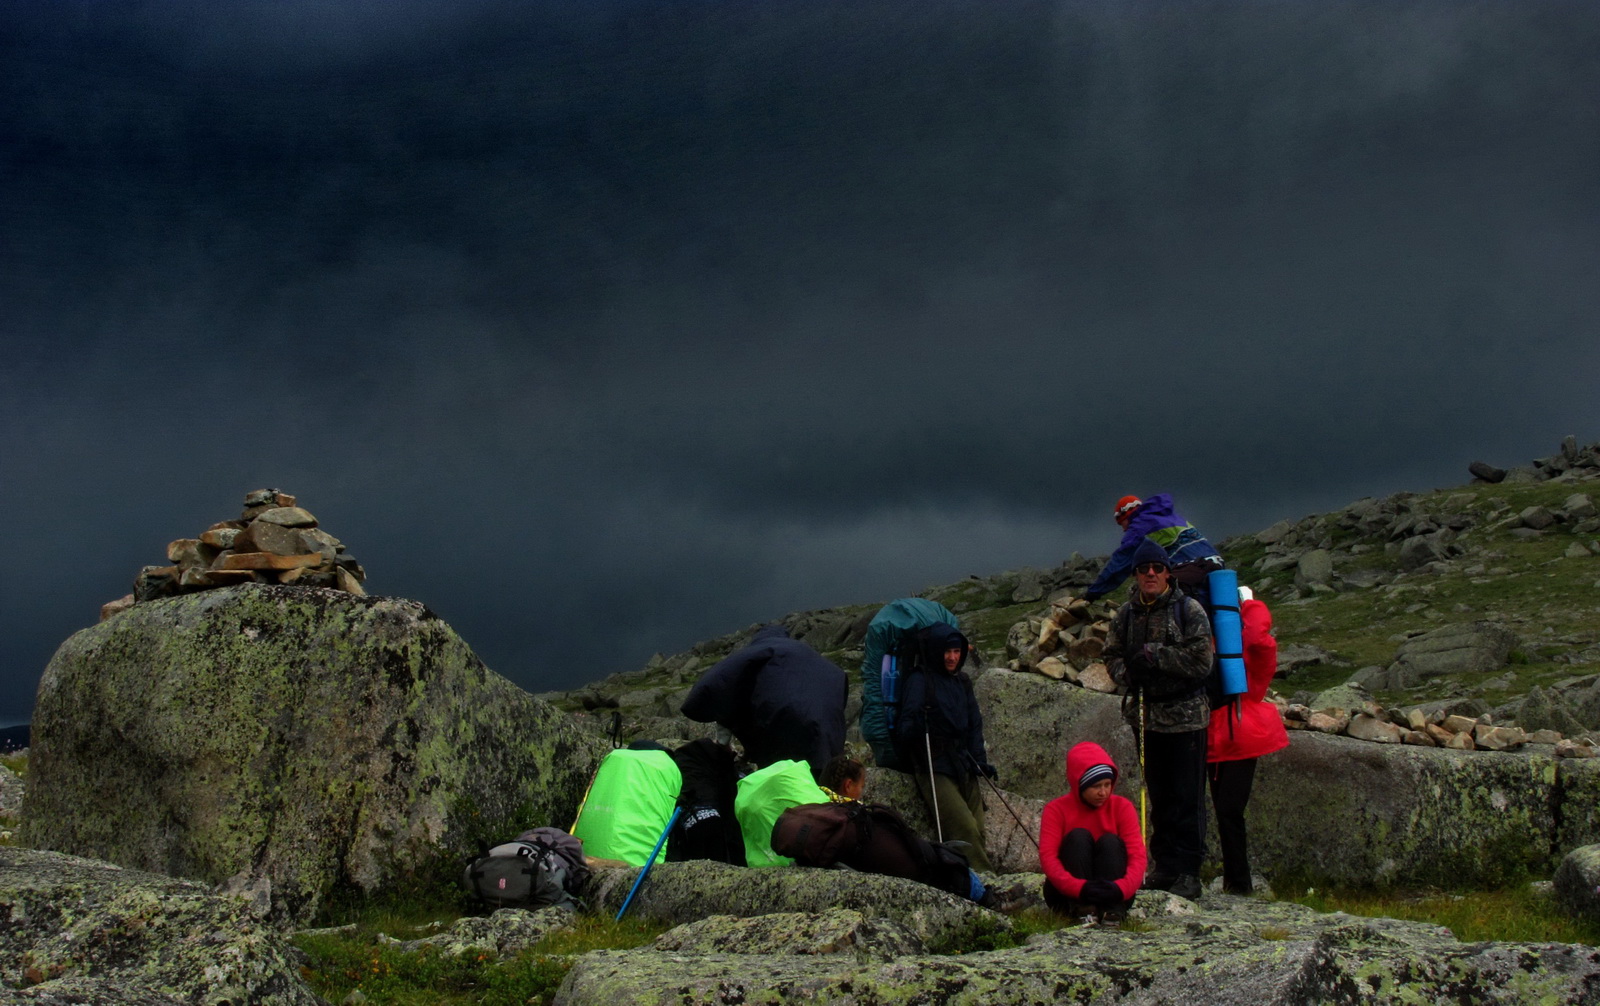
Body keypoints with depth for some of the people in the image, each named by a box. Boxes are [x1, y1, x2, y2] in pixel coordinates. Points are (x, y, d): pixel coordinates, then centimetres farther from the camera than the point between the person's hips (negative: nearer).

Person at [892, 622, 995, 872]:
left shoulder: (962, 682, 16)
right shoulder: (919, 681, -5)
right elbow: (905, 728, -12)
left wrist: (980, 760, 8)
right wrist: (915, 726, -35)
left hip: (963, 767, 7)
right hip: (934, 769, -7)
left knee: (978, 831, 0)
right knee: (965, 828, -19)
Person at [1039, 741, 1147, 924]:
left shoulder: (1122, 807, -3)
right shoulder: (1056, 809, -7)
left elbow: (1137, 855, -16)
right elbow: (1047, 856, -21)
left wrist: (1121, 888, -38)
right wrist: (1079, 888, -39)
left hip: (1110, 893, 1)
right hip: (1066, 894, -1)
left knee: (1110, 841, -21)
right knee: (1078, 836, -22)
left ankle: (1112, 910, -32)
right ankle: (1081, 909, -35)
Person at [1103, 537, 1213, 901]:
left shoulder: (1188, 610, -6)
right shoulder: (1126, 614, 9)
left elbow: (1201, 660, -14)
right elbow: (1113, 655, 14)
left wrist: (1154, 655, -16)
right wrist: (1127, 675, -7)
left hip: (1185, 717, -5)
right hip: (1145, 716, 5)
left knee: (1187, 797, -3)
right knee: (1158, 796, 13)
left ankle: (1188, 871, 3)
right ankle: (1164, 866, 21)